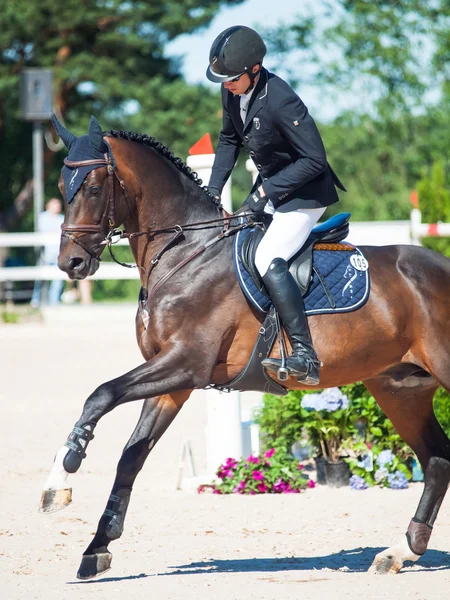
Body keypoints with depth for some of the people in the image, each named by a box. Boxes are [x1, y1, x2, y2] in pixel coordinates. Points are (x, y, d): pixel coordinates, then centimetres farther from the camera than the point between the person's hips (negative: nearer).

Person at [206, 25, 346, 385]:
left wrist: (265, 191, -25)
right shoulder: (233, 91, -5)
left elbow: (314, 160, -27)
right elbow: (229, 140, 13)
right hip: (271, 187, 9)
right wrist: (214, 190, 3)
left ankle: (305, 356, -26)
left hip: (304, 192, -9)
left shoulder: (281, 101, -30)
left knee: (268, 260, -25)